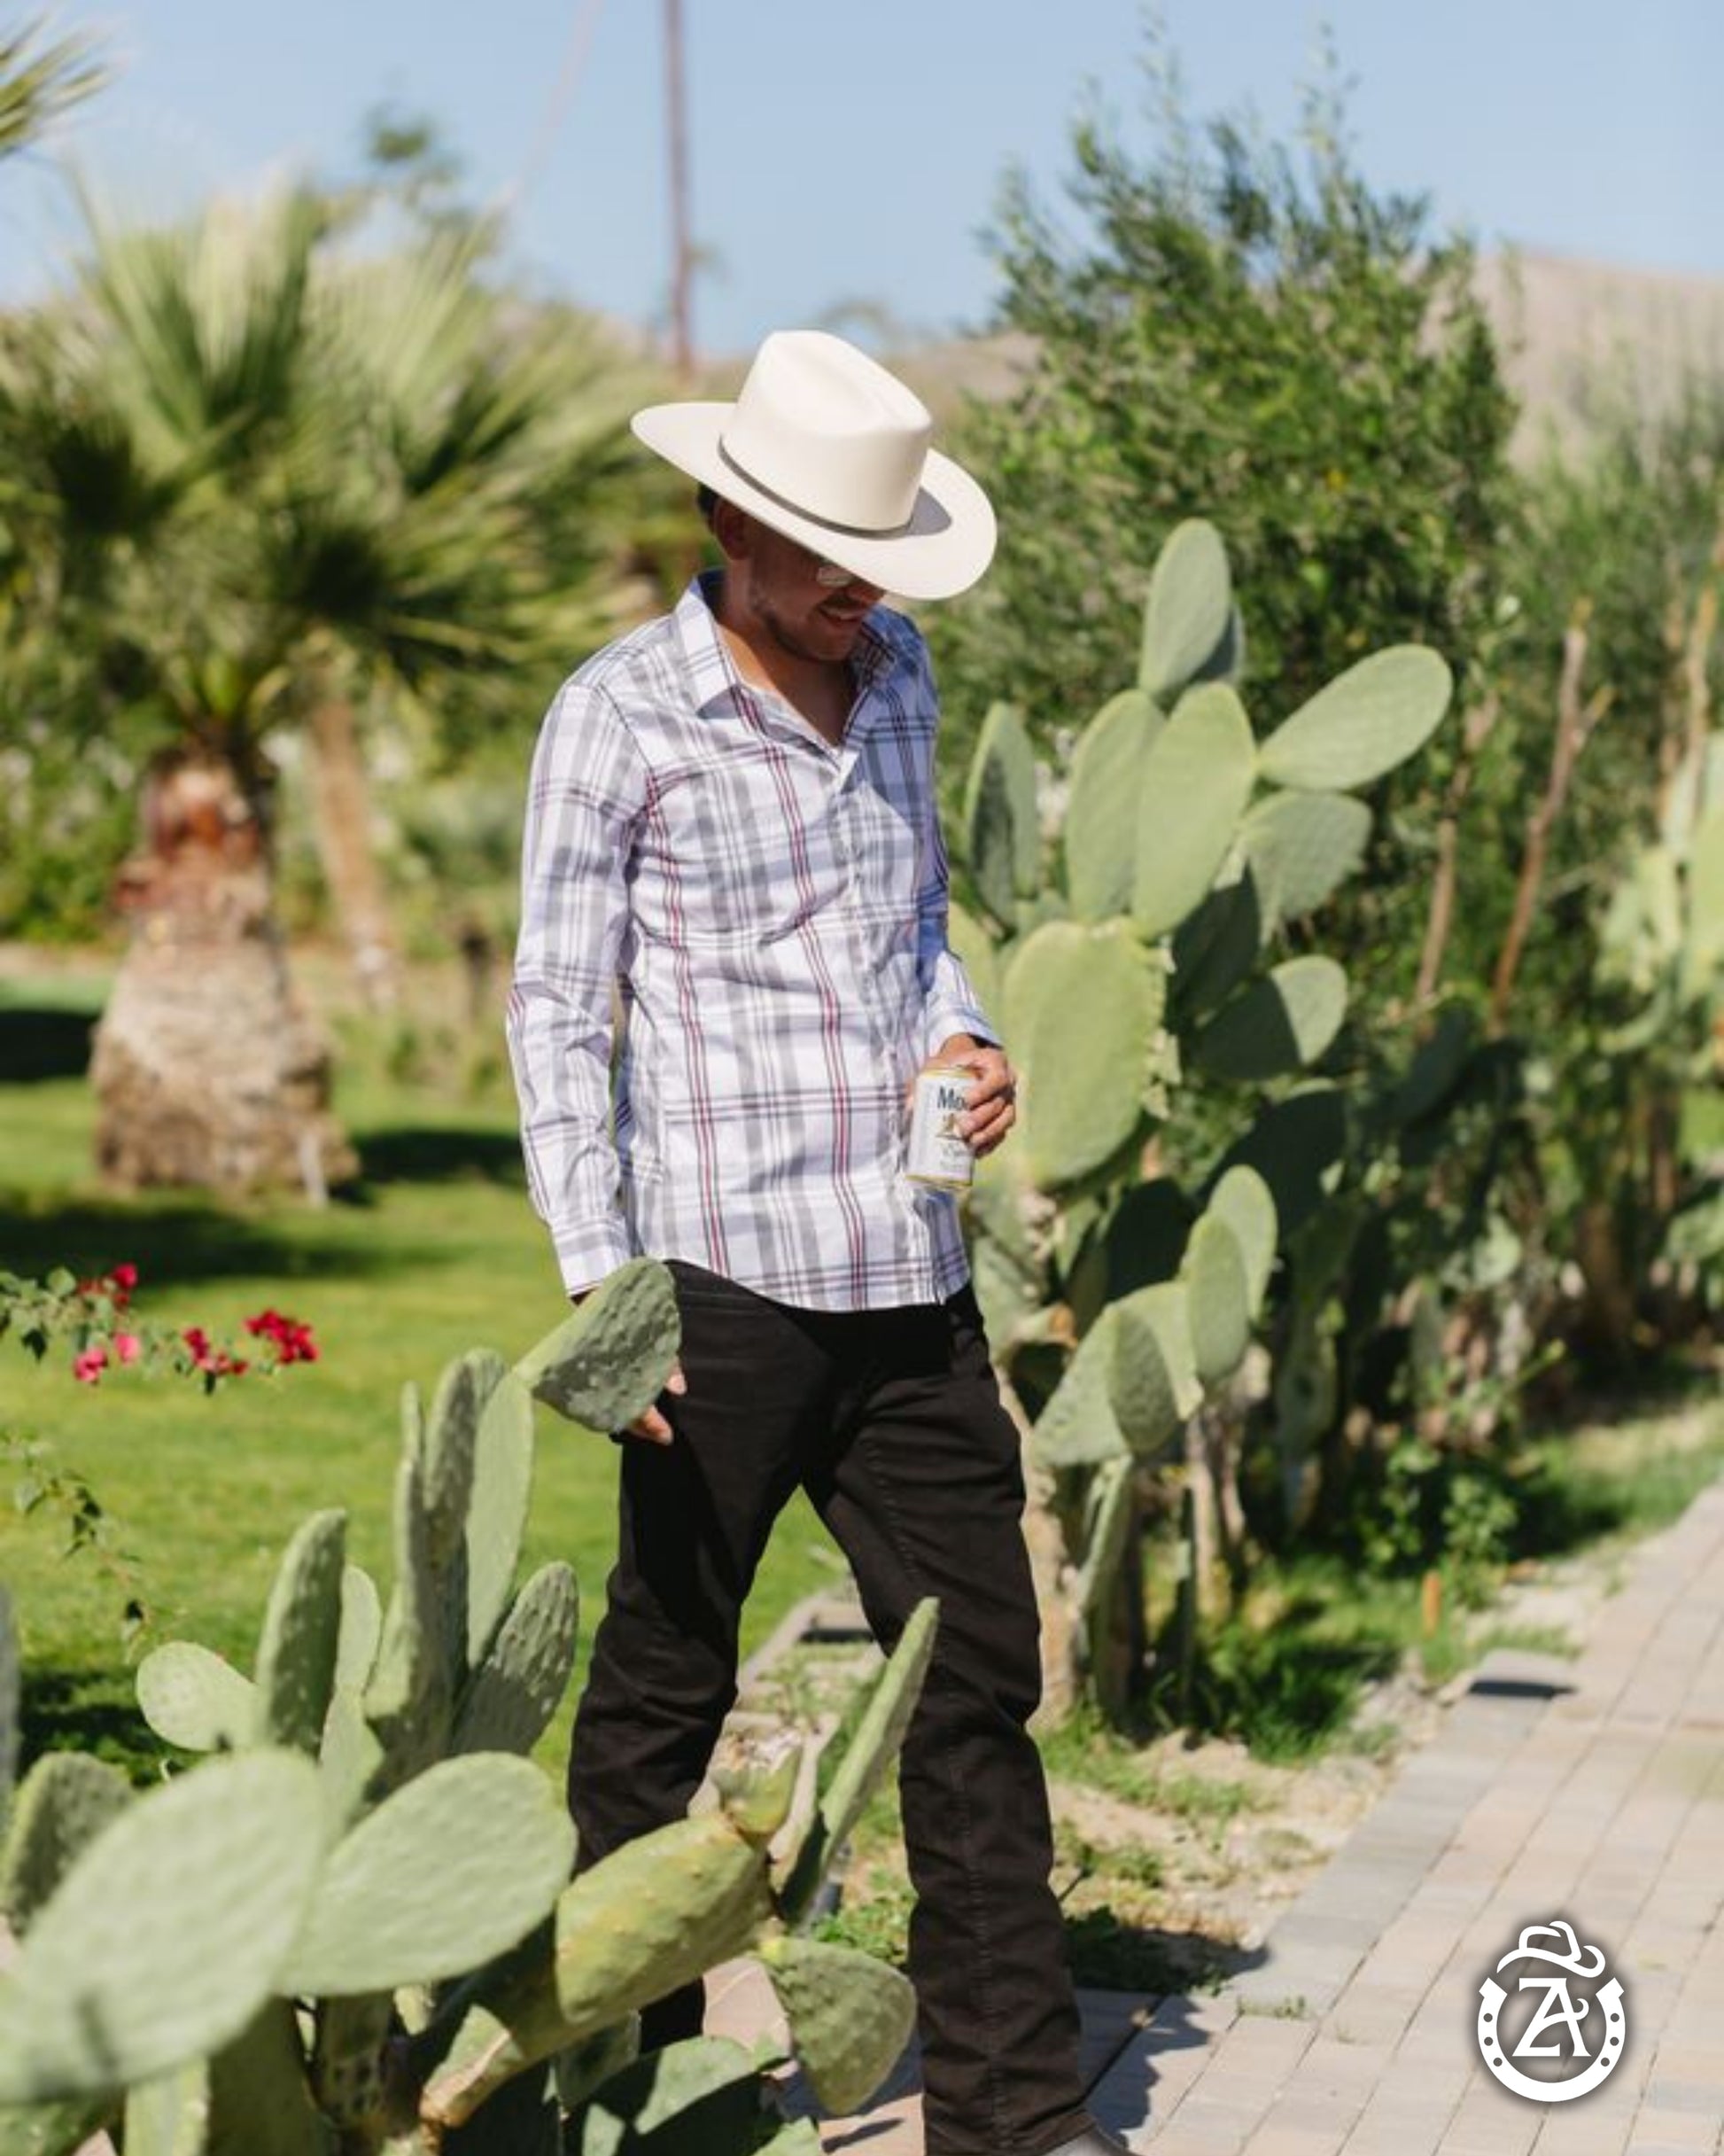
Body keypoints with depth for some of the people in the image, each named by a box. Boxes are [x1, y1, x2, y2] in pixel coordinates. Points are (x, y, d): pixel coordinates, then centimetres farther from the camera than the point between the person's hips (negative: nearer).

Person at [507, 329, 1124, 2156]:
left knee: (978, 1676, 7)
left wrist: (958, 1038, 3)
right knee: (664, 1684, 5)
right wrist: (597, 1271, -12)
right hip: (724, 1273, -6)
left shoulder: (896, 679, 12)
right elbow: (556, 1009, -5)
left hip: (909, 1272, 6)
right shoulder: (621, 717, -6)